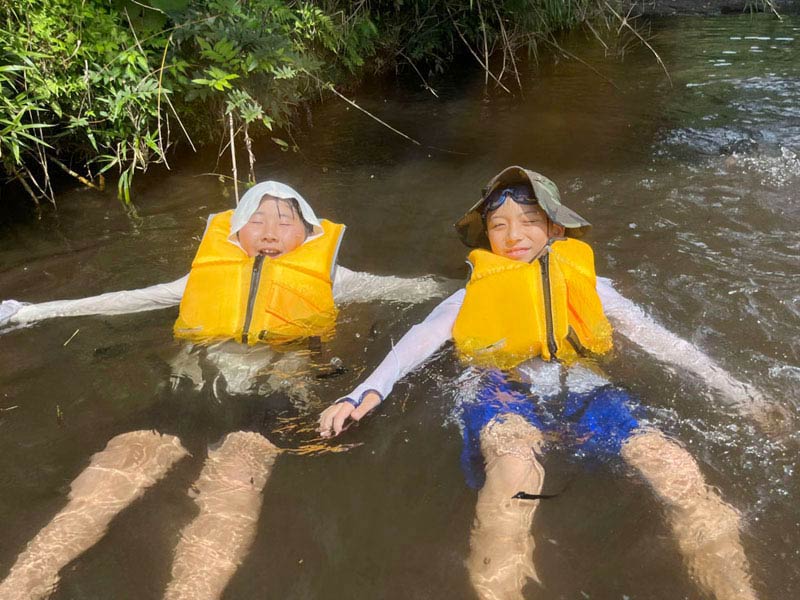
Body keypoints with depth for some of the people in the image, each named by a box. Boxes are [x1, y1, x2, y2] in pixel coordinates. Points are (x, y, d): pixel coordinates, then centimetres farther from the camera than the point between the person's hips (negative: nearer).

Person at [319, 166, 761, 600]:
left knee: (677, 469, -24)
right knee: (515, 465, -38)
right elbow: (419, 340, 6)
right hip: (505, 391, -1)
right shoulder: (474, 294, 20)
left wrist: (736, 390, 11)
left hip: (581, 392, 2)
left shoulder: (584, 280, 23)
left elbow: (652, 335, 18)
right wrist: (366, 392, -12)